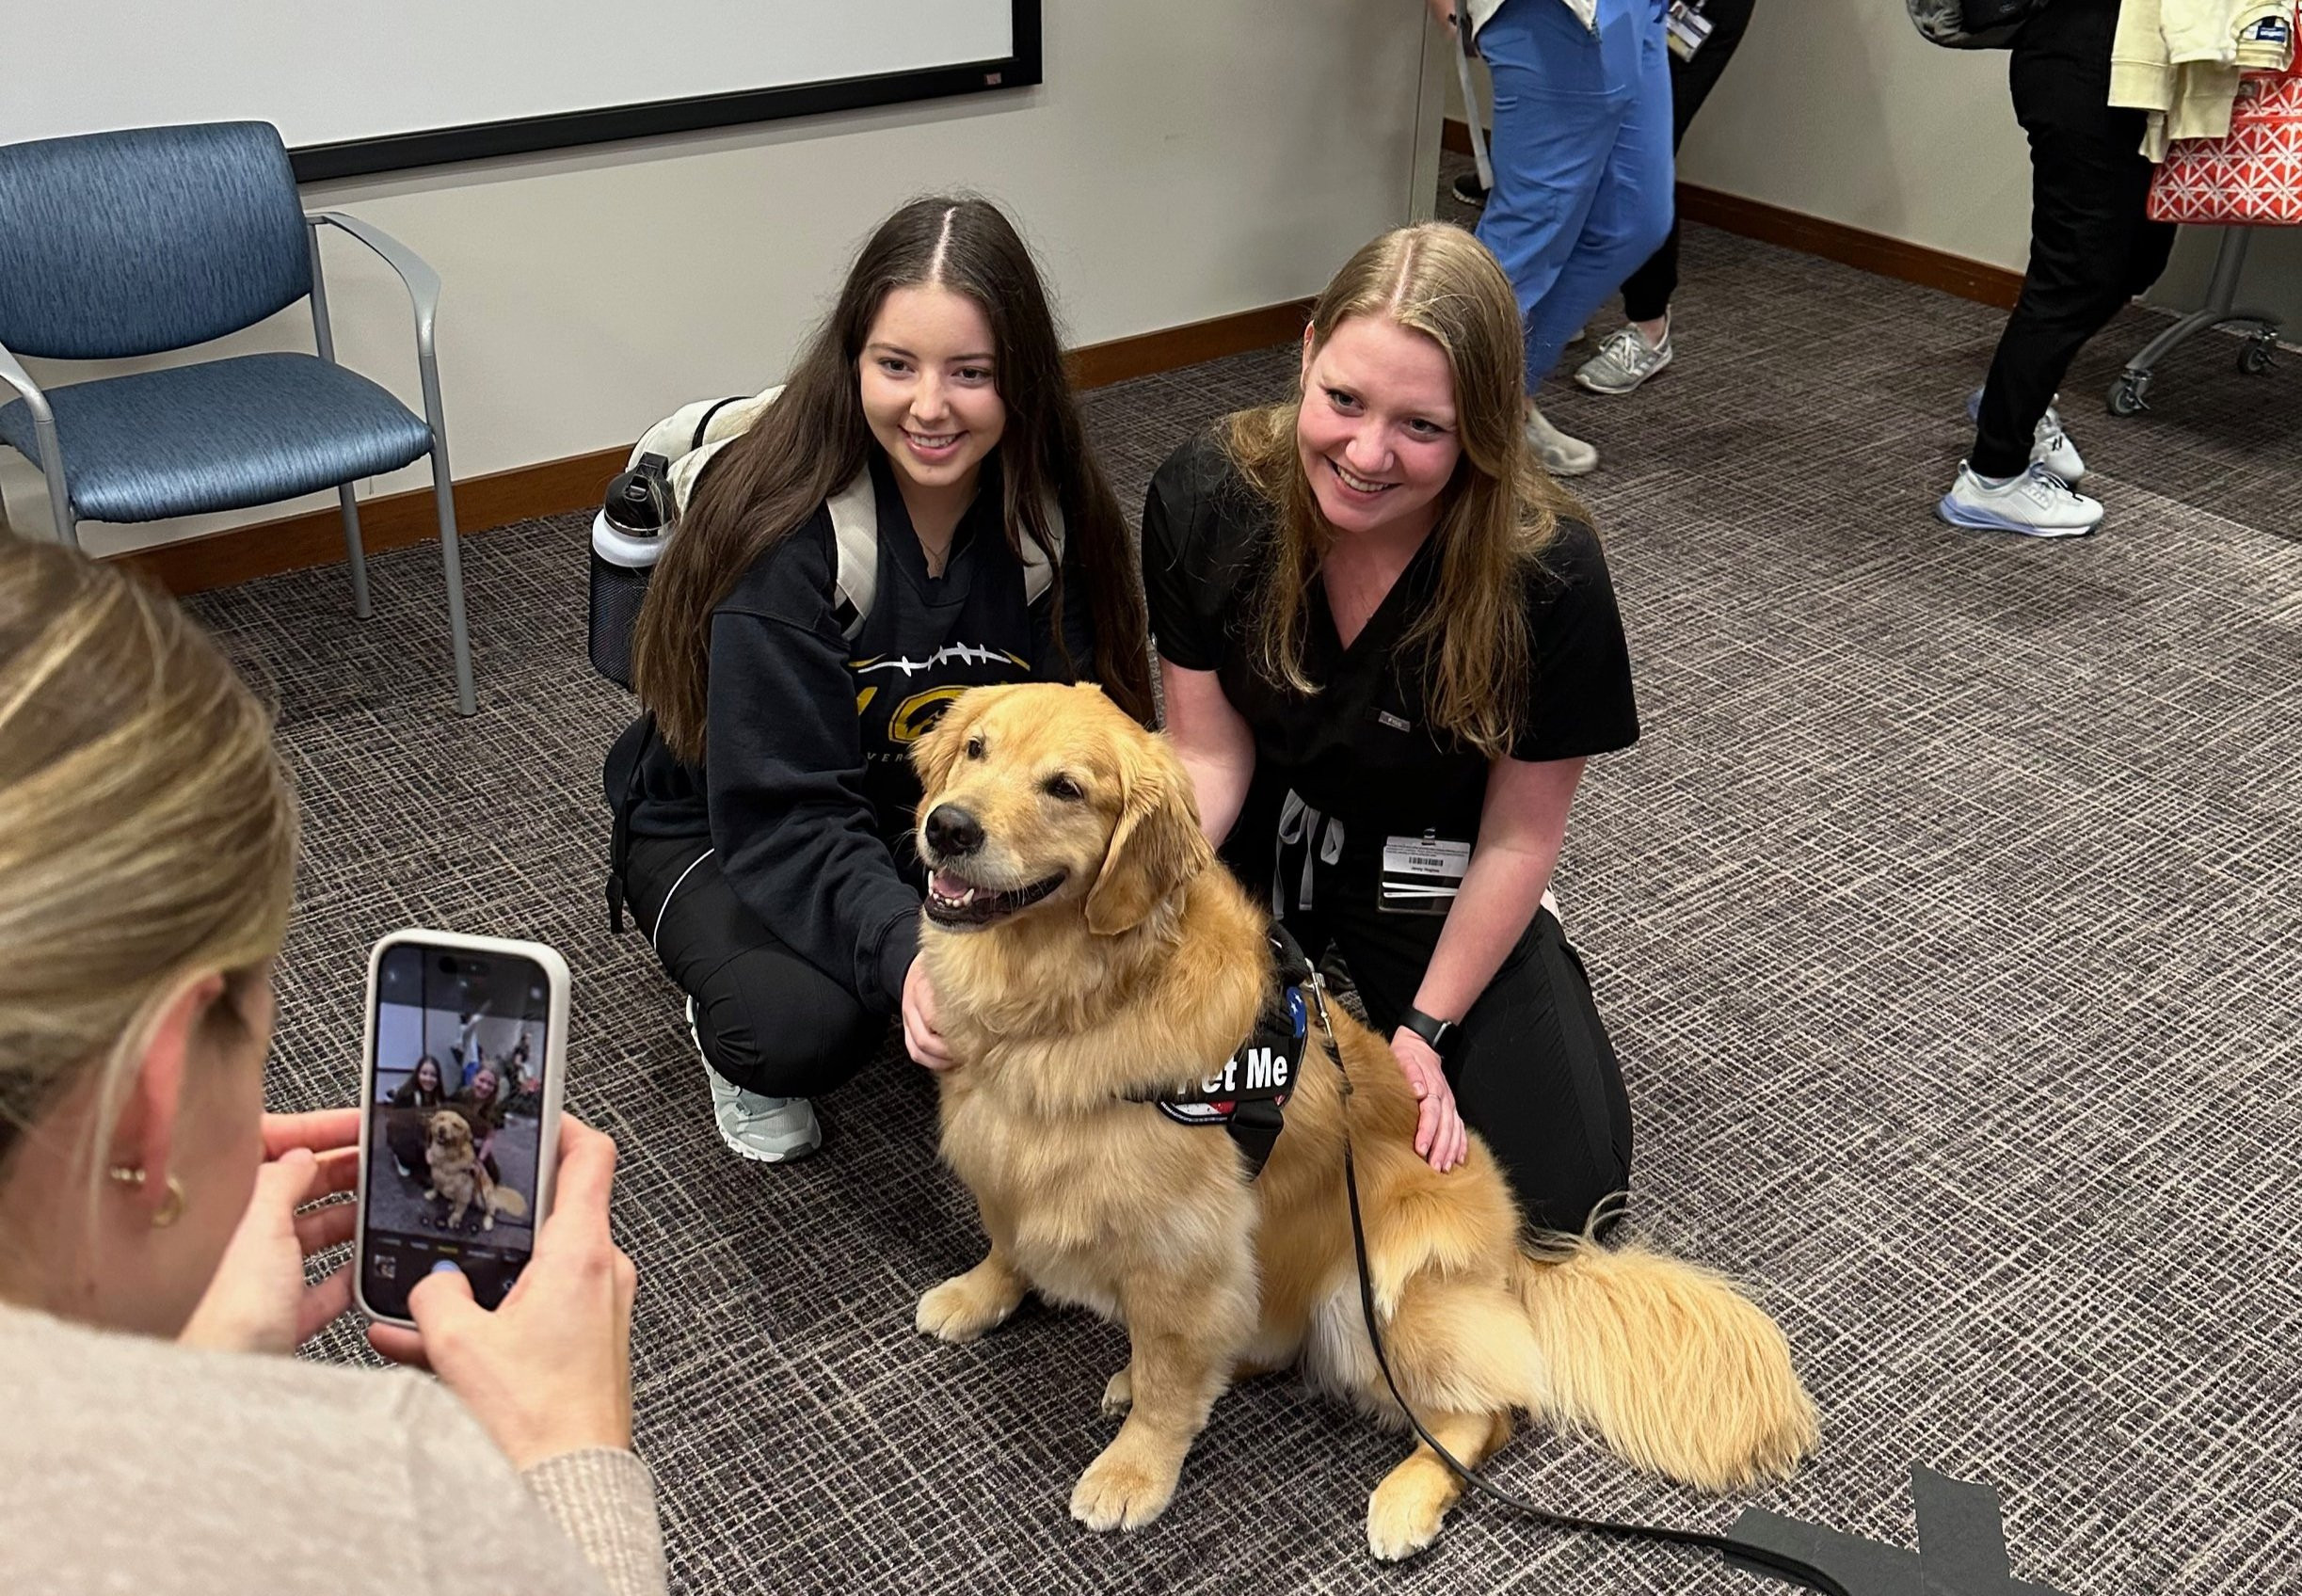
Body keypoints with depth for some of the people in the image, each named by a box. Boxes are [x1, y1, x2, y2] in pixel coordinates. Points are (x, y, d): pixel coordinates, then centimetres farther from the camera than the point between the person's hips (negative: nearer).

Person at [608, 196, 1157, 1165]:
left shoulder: (1049, 516, -14)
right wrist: (903, 952, -49)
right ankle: (732, 1034, 4)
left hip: (948, 818, 4)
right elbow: (783, 816, -31)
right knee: (804, 1025, -33)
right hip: (727, 828, -4)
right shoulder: (784, 529, -29)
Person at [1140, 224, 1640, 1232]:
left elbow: (1517, 838, -15)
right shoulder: (1203, 500, -22)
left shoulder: (1550, 580, -28)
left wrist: (1423, 1030, -11)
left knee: (1561, 1188, -13)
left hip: (1428, 866, -1)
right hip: (1259, 834, 1)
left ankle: (1367, 992, 15)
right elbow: (1208, 752, -12)